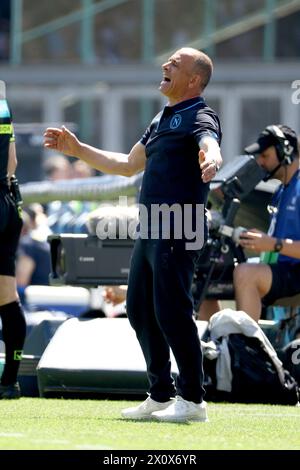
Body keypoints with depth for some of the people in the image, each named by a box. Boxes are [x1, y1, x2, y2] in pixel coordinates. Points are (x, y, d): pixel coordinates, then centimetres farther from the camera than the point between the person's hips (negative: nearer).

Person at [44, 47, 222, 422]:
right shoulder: (162, 120, 22)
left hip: (177, 233, -10)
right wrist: (78, 149, 30)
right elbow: (128, 165, 32)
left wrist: (210, 159, -55)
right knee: (140, 309, 11)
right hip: (150, 232, 10)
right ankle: (161, 396, 19)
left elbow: (210, 146, -31)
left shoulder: (199, 117, -8)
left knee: (170, 311, -13)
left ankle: (192, 399, -7)